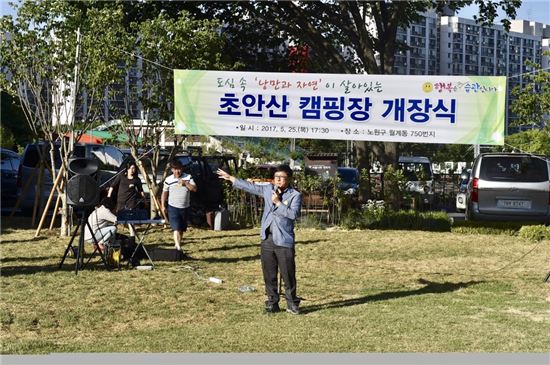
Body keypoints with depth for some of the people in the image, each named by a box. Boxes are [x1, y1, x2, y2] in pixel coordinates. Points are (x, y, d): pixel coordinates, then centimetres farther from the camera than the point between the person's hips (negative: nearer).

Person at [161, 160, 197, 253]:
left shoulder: (188, 177, -1)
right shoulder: (168, 180, -3)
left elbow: (194, 189, -9)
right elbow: (164, 193, 5)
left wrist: (185, 183, -21)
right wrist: (163, 206, 3)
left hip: (185, 208, 3)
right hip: (173, 207, -3)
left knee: (182, 229, 13)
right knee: (176, 228, -16)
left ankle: (177, 244, 29)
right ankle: (178, 247, -23)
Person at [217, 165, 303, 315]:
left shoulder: (295, 195, -4)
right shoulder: (268, 189, 10)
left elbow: (294, 214, -17)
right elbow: (249, 187, 18)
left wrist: (278, 203, -16)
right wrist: (230, 178, 21)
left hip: (284, 241, -5)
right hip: (267, 239, 5)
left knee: (288, 274, -1)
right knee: (269, 274, 8)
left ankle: (292, 304, 11)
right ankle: (272, 303, 18)